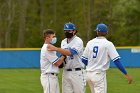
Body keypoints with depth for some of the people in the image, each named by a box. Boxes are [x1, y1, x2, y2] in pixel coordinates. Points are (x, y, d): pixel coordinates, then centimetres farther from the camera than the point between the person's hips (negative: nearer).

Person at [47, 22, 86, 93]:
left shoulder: (78, 41, -10)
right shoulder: (63, 42, 14)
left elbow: (70, 52, -25)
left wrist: (55, 49, -29)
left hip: (77, 72, -7)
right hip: (66, 72, 7)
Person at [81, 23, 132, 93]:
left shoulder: (90, 43, 7)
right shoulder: (108, 44, -8)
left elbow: (84, 60, 10)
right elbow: (116, 61, -14)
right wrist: (126, 74, -12)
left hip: (88, 74, 6)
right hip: (99, 74, -6)